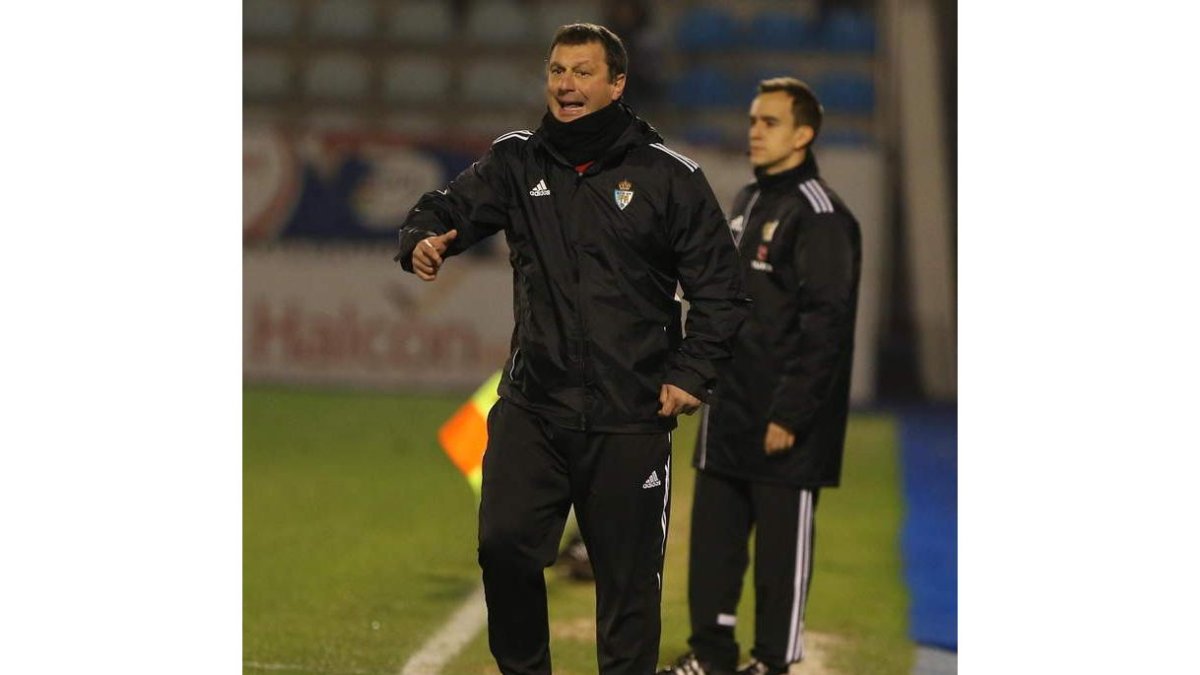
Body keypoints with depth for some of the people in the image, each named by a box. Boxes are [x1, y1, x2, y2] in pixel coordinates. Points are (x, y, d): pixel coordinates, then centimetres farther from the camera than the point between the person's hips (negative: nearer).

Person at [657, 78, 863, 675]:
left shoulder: (818, 215, -13)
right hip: (729, 413, 9)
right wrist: (711, 381, 17)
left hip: (784, 426, -9)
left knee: (782, 544, 0)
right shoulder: (746, 204, 16)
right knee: (713, 532, 11)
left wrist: (790, 414, -20)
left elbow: (825, 324, -18)